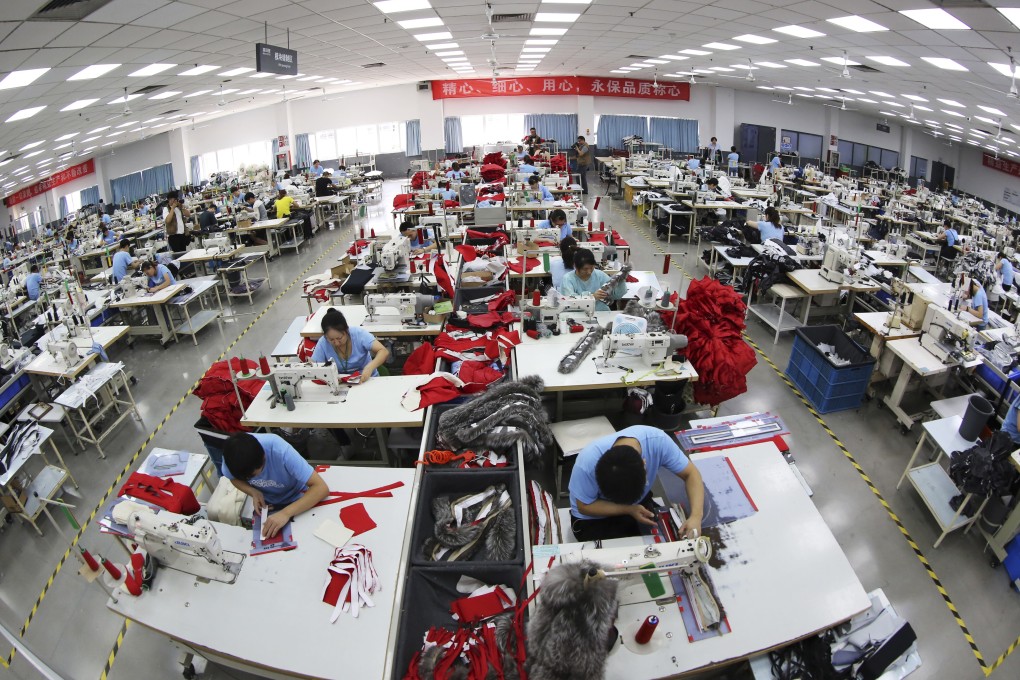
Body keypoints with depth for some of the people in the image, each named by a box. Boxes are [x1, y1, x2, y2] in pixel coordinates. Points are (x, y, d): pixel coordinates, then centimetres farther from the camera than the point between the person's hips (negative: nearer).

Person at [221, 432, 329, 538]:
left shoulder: (281, 452, -40)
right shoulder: (232, 454, -28)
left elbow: (322, 488, -42)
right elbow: (234, 478, -5)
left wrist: (286, 513, -51)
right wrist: (254, 492, -24)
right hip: (265, 502, 3)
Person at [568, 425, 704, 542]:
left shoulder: (657, 440, -31)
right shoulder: (588, 462, -37)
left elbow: (691, 474, -19)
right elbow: (584, 506, -21)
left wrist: (696, 516, -34)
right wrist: (629, 510, -30)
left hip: (639, 504, 3)